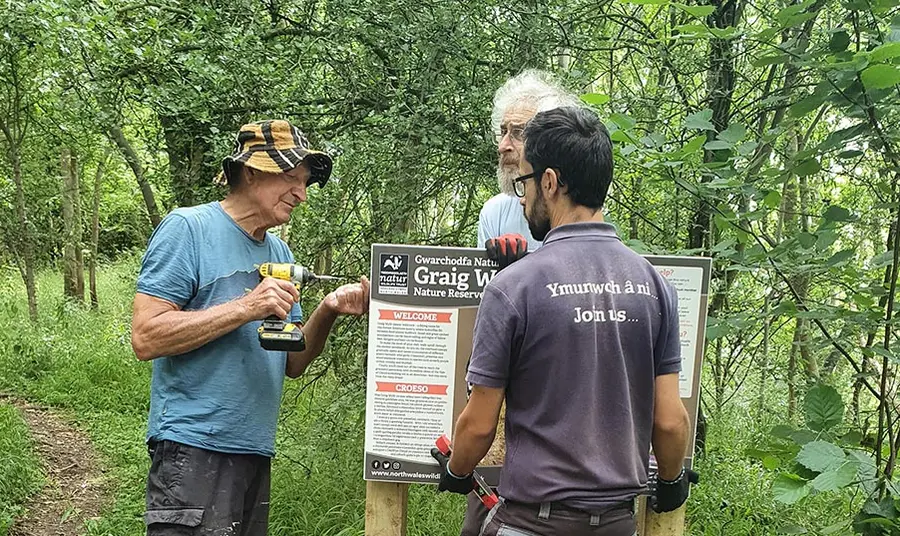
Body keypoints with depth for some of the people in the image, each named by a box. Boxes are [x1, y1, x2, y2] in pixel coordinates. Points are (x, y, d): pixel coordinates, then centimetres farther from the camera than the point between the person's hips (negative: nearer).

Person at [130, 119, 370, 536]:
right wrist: (247, 307, -19)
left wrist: (327, 312, -4)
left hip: (257, 454, 7)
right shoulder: (188, 228, -8)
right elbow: (145, 338, -16)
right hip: (194, 451, -7)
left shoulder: (279, 252, 13)